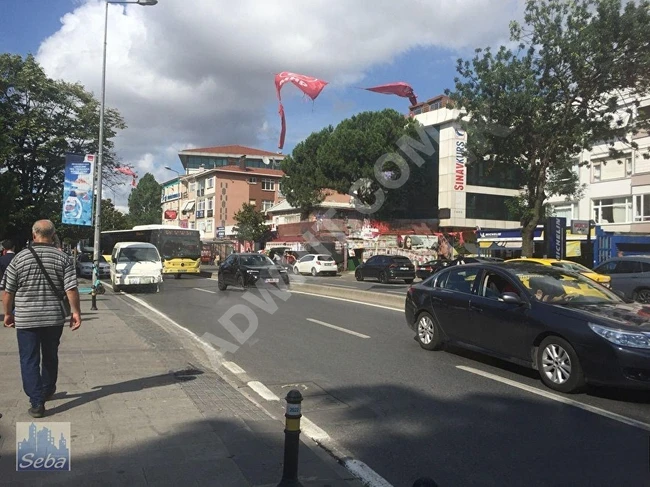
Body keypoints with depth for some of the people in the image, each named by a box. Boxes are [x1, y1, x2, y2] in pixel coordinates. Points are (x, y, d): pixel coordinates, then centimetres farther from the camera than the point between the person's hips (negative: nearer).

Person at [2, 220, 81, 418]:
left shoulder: (19, 258, -4)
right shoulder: (63, 258, -4)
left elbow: (8, 291, -1)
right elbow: (71, 289, -9)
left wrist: (8, 313, 12)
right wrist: (76, 312, 0)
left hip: (25, 319, -2)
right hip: (54, 318, 2)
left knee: (29, 360, 5)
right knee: (50, 357, 19)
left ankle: (37, 402, 0)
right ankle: (47, 392, 37)